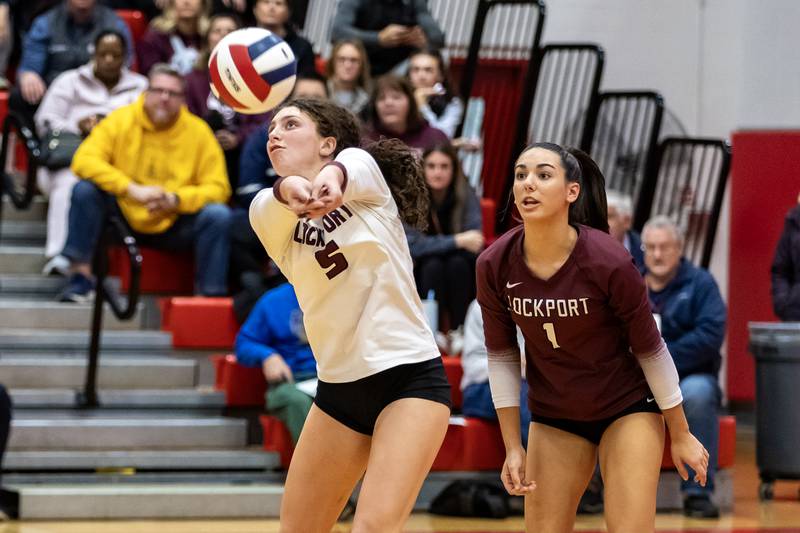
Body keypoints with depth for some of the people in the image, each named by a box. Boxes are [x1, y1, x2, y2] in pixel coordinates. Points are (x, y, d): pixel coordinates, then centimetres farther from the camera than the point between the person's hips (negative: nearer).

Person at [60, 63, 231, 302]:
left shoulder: (198, 132, -5)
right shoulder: (121, 120, -7)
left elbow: (218, 188, -7)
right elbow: (84, 161, -17)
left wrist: (175, 200, -25)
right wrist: (133, 190, -28)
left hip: (175, 227, 0)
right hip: (124, 218, 0)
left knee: (218, 215, -25)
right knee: (85, 190, -23)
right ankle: (80, 277, -16)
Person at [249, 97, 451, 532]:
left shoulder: (363, 168, 0)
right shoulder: (268, 213, 5)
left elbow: (351, 163, -24)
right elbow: (274, 204, -19)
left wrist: (333, 175, -50)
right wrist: (289, 188, -45)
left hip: (410, 377, -4)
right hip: (339, 388, 5)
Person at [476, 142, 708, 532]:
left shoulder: (608, 262, -24)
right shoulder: (494, 266, -15)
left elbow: (650, 349, -12)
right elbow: (502, 355, -2)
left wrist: (681, 435, -3)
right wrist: (513, 447, -1)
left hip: (627, 409, -3)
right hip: (553, 418, 3)